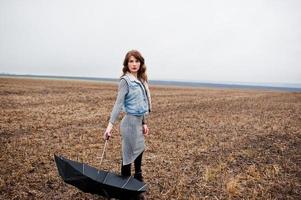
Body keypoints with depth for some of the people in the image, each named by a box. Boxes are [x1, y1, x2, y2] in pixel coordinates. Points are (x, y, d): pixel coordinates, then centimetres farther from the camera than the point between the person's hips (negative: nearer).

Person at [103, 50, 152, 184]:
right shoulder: (125, 80, -12)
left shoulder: (141, 80, 10)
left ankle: (137, 182, 31)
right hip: (130, 122, -8)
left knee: (138, 152, 16)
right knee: (129, 154, 3)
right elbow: (118, 103, -18)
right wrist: (110, 125, -24)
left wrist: (144, 123, 15)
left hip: (138, 121, 8)